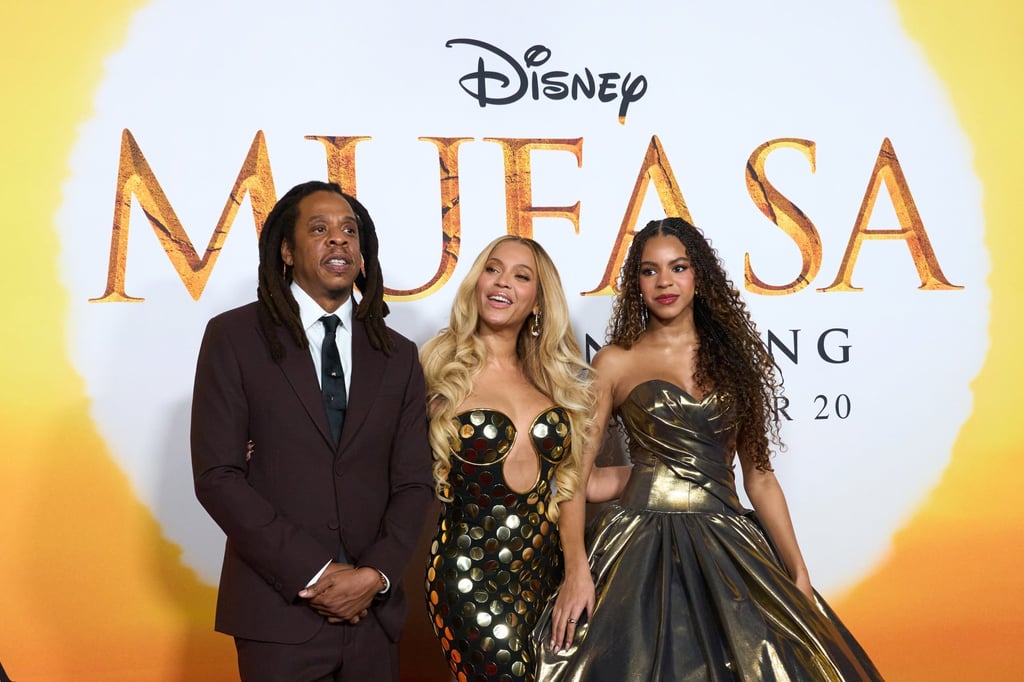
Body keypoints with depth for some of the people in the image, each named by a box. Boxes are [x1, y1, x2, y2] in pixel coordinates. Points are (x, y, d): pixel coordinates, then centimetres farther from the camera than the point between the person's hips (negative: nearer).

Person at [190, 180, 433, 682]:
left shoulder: (398, 357, 7)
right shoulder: (234, 337, -3)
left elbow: (412, 483, 5)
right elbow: (217, 475, -10)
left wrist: (376, 574, -10)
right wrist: (314, 574, -14)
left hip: (373, 611, 3)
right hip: (278, 610, -3)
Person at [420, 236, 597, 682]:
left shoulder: (555, 375, 7)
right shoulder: (441, 369, -4)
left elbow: (570, 477, 5)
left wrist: (576, 565, -3)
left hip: (549, 569, 4)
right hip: (471, 575, -4)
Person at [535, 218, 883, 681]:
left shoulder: (732, 356, 11)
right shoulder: (615, 362, 3)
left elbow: (759, 475, 10)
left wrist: (799, 574, 6)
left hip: (728, 548, 3)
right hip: (642, 550, -2)